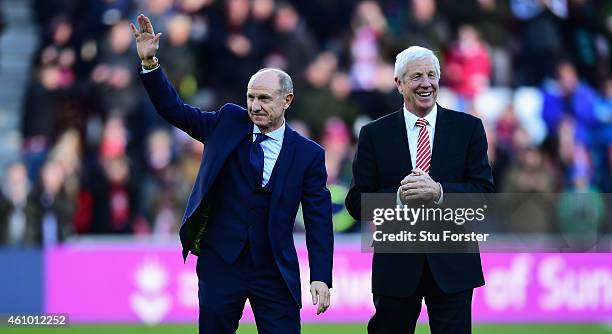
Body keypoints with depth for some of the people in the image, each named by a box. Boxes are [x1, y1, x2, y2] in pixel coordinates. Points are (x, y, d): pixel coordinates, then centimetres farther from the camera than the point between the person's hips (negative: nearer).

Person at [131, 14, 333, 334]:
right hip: (220, 263, 2)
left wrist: (320, 278, -10)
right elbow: (174, 110, 3)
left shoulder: (308, 154, -1)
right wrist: (149, 62, -10)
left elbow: (319, 221, -2)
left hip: (275, 272, -2)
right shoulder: (229, 123, 4)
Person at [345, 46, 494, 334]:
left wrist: (439, 191, -20)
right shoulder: (374, 134, 3)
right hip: (396, 264, 0)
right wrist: (399, 196, -19)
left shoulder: (469, 128, 3)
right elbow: (357, 203, -1)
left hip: (452, 264, 0)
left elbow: (485, 191, -3)